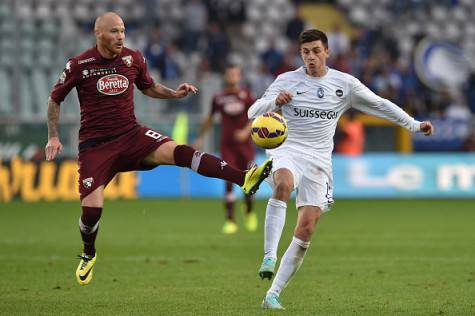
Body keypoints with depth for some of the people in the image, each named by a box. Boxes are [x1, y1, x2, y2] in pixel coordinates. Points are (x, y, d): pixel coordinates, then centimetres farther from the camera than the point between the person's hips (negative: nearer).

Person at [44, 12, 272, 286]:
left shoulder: (133, 59, 2)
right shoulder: (79, 65, -7)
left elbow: (148, 87, 22)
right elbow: (55, 99, 7)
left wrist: (174, 94, 4)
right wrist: (53, 137, 0)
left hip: (131, 135, 2)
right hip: (95, 145, -2)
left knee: (177, 151, -25)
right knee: (92, 209, -12)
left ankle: (244, 178, -39)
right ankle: (88, 255, 21)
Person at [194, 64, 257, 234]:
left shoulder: (246, 95, 0)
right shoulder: (218, 98, 3)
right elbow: (210, 118, 17)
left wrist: (246, 131, -16)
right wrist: (200, 138, 19)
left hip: (244, 143, 0)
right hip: (227, 145, 0)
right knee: (229, 181, -11)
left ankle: (250, 212, 31)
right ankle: (230, 220, -10)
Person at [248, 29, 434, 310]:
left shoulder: (345, 84, 6)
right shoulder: (287, 80, 1)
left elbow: (380, 105, 17)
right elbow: (253, 113, -3)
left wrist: (414, 125, 15)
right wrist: (275, 102, -23)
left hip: (318, 160, 2)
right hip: (286, 152, -2)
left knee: (306, 228, -8)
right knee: (284, 184, -38)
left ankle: (274, 294, -1)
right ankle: (269, 257, -41)